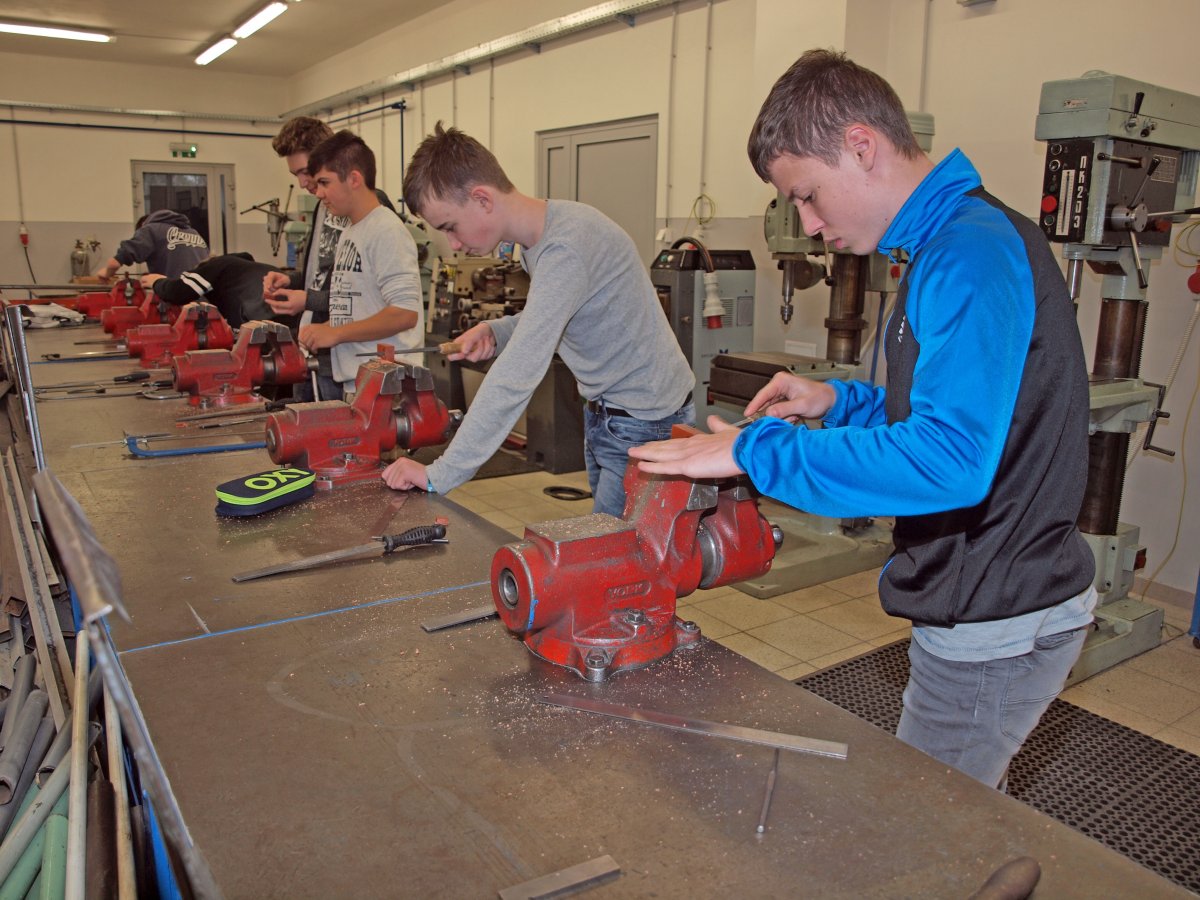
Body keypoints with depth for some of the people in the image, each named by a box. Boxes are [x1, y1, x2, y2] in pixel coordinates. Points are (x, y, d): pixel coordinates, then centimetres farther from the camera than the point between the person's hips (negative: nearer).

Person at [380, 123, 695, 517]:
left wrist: (440, 475, -30)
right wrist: (494, 331, -4)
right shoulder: (540, 235, 2)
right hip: (605, 415, 9)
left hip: (644, 422, -9)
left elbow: (518, 374, -33)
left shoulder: (566, 246, -28)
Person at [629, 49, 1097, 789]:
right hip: (987, 603, 10)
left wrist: (756, 449, -31)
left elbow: (951, 457, -36)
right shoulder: (951, 241, 9)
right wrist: (840, 401, 5)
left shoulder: (972, 256, -24)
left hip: (997, 629, -10)